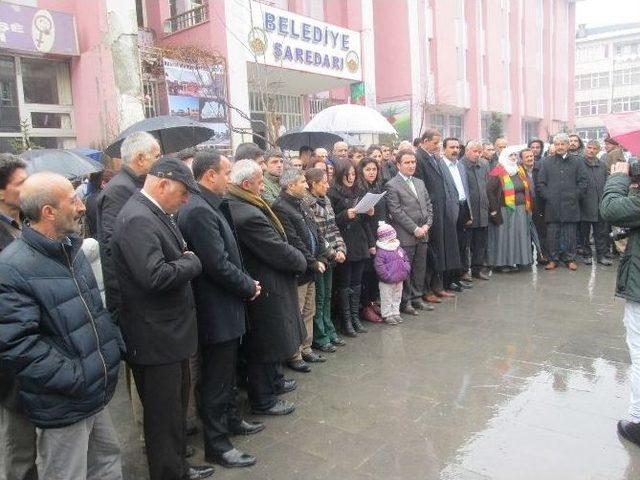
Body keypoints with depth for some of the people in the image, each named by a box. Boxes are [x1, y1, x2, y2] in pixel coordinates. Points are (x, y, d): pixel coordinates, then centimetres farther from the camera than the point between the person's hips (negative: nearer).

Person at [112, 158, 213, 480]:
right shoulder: (137, 220, -22)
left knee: (177, 407, 24)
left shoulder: (156, 214, 9)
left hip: (171, 332, 10)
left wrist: (186, 259, -1)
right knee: (164, 417, 6)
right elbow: (155, 276, -32)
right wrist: (191, 262, -17)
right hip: (155, 339, -10)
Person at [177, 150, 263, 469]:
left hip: (224, 306, 10)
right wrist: (249, 287, -12)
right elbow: (218, 265, -25)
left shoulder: (210, 206, 8)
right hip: (217, 311, -10)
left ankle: (230, 419, 42)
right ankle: (216, 444, 20)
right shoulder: (198, 211, -23)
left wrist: (246, 282, 3)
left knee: (227, 371, 24)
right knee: (216, 379, 5)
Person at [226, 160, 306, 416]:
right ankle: (263, 400, 24)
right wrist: (301, 260, -5)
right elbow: (280, 252, -24)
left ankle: (274, 380, 45)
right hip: (265, 291, -10)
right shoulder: (248, 215, -29)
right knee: (265, 345, 7)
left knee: (270, 342, 26)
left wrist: (295, 257, 4)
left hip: (255, 285, 10)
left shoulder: (234, 206, 3)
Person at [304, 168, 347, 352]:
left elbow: (333, 229, 11)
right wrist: (333, 253, -15)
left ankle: (329, 332, 29)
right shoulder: (307, 204, -16)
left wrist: (341, 249, -2)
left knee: (327, 297, 17)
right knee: (318, 299, 4)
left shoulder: (325, 201, 10)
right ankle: (319, 339, 16)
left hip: (330, 259, 8)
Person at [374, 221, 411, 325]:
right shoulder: (381, 252, -16)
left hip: (399, 280, 7)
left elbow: (407, 260, 12)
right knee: (387, 299, 5)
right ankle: (387, 315, 17)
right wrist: (389, 277, -21)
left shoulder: (398, 249, 5)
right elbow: (379, 267, -21)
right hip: (386, 282, -6)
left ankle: (395, 313, 32)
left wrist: (405, 273, -1)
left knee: (397, 298, 18)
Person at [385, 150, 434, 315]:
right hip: (405, 236, -6)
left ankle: (416, 298, 26)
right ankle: (405, 302, 15)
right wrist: (415, 229, -14)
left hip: (422, 234, 7)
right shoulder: (392, 185, -8)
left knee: (420, 269, 13)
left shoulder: (420, 182, 14)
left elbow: (428, 205, 14)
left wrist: (427, 225, -1)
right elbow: (396, 212, -14)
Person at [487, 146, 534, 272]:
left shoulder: (520, 171, 13)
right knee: (504, 236, -1)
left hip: (520, 211, 7)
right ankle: (500, 263, 7)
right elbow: (489, 191, -16)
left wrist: (527, 207, 9)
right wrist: (494, 210, -18)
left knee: (518, 235, 9)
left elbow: (526, 190, 19)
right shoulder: (497, 173, -9)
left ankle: (514, 260, 18)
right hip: (504, 211, -7)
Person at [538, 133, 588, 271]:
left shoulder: (577, 162, 7)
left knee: (570, 234, 4)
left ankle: (570, 259, 14)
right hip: (552, 205, 1)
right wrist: (547, 196, -4)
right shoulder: (547, 162, 8)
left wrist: (575, 196, -4)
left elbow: (583, 182, 4)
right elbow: (541, 182, 6)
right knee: (552, 233, 3)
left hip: (570, 205, 0)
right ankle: (553, 259, 11)